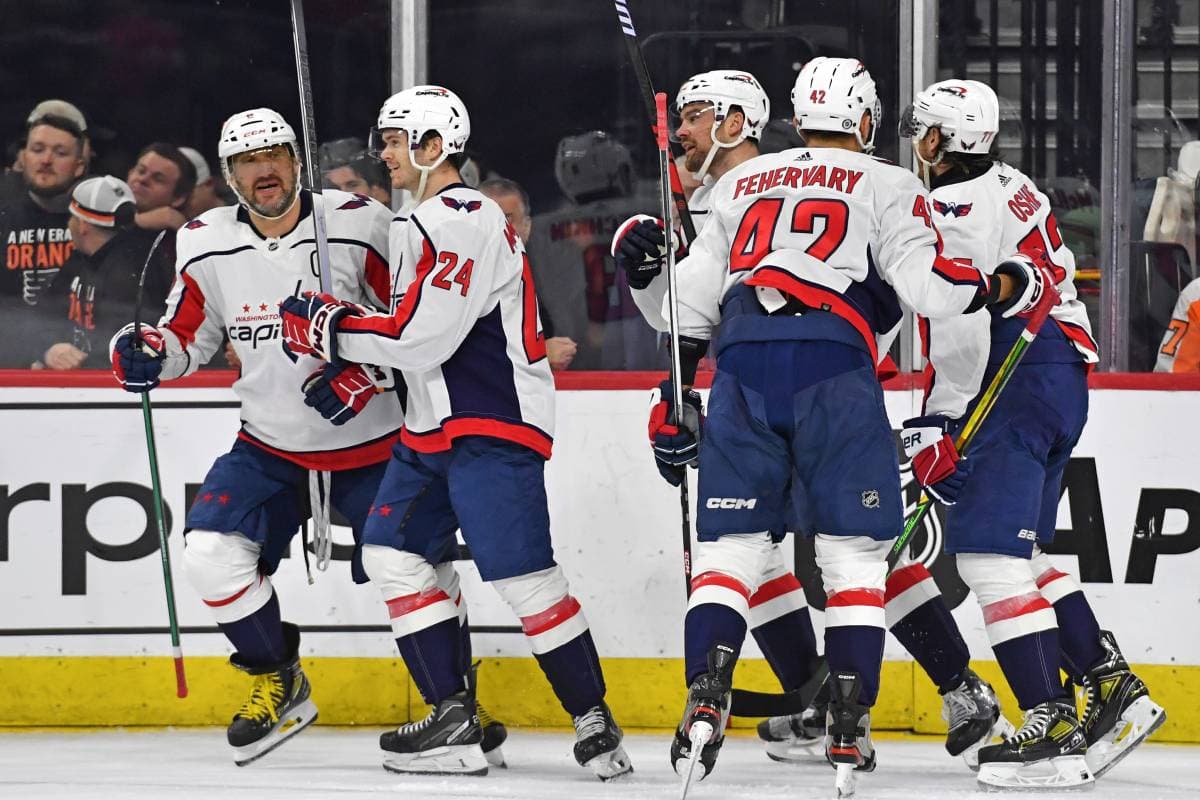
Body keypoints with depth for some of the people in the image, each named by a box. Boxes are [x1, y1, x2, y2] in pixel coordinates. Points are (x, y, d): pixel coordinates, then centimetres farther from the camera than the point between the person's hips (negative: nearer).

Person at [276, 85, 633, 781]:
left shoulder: (464, 222, -16)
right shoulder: (422, 224, 18)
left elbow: (423, 336, -23)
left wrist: (329, 331, -13)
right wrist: (354, 372, 10)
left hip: (495, 426, -11)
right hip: (434, 429, 11)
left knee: (524, 575, -13)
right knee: (392, 552, 4)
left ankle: (594, 720, -5)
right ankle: (455, 720, 3)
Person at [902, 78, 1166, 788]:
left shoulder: (956, 208, -10)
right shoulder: (1011, 189, 21)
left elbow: (961, 323, -19)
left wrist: (939, 426, -17)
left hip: (1017, 383, -10)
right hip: (1063, 379, 10)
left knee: (990, 555, -13)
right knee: (1023, 554, 17)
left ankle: (1052, 726, -21)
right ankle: (1113, 686, 12)